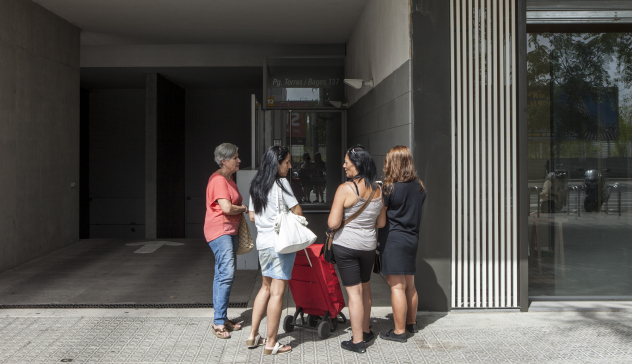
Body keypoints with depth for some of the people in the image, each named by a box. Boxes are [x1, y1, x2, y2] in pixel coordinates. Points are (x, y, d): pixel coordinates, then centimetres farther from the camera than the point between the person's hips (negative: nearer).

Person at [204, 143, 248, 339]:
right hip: (219, 230, -10)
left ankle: (222, 318, 18)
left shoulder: (229, 179, 17)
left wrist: (241, 209, 11)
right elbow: (227, 208, -23)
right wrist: (244, 208, -6)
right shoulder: (218, 180, -15)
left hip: (231, 230, 10)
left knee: (222, 274, 12)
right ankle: (218, 322, -14)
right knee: (226, 273, -17)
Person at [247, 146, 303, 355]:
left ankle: (253, 336, 23)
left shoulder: (256, 185, 10)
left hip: (262, 242, 8)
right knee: (277, 292, -2)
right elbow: (297, 211, -8)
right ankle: (270, 344, 4)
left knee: (266, 287, 20)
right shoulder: (281, 183, -12)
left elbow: (252, 216, 15)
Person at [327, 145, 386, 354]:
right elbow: (381, 223, 8)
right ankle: (366, 331, 34)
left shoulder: (345, 189, -17)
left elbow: (333, 223, -17)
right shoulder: (378, 190, 0)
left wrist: (346, 218, 3)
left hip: (346, 245, -5)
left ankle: (358, 341, 8)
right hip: (369, 245, 5)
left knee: (354, 292, 0)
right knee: (365, 288, 21)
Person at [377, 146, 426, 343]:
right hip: (412, 238, 7)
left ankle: (399, 331, 3)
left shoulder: (391, 188, -14)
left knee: (396, 286, -2)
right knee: (409, 284, 18)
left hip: (393, 239, -7)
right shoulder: (419, 187, 5)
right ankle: (411, 323, 32)